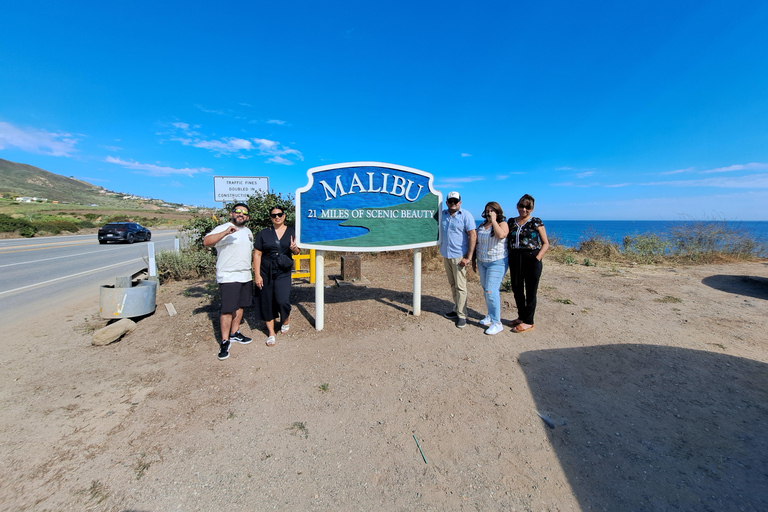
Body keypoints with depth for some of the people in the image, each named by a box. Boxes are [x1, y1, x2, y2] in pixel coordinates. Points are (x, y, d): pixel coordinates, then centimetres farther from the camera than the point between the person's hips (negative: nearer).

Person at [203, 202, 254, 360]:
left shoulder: (248, 231, 15)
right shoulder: (222, 229, -10)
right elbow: (206, 242, -25)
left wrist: (254, 272, 22)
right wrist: (225, 233, -39)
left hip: (245, 276, 7)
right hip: (228, 277, -7)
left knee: (240, 306, 14)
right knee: (227, 309, -5)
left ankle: (234, 333, 29)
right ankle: (224, 341, 6)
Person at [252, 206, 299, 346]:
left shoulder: (291, 232, 5)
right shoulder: (264, 233, 2)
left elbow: (296, 252, 9)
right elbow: (257, 254, 0)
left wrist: (294, 248, -16)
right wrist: (257, 275, -5)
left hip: (283, 273, 0)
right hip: (266, 273, 1)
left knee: (282, 300, -13)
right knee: (267, 302, 6)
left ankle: (286, 319, 23)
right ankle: (271, 332, 24)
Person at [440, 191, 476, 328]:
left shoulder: (466, 215, -6)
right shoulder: (443, 214, 9)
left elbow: (473, 236, -11)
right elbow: (441, 234, 21)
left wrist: (468, 257, -16)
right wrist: (442, 250, 3)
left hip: (459, 256, -6)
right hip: (446, 255, 6)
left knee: (460, 286, -3)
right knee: (452, 285, 14)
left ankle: (462, 315, 4)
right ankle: (456, 309, 25)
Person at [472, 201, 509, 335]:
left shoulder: (502, 224, -6)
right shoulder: (481, 226, 11)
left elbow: (501, 235, -29)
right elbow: (476, 243, 16)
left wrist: (494, 221, -19)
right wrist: (473, 260, 15)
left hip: (497, 262, -6)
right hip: (482, 262, 7)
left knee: (491, 291, -12)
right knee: (485, 290, 12)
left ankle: (497, 323, -3)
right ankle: (491, 316, 28)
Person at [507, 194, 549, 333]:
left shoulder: (536, 222, -2)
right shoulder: (511, 222, 10)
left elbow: (545, 243, -2)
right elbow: (507, 240, 15)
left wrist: (537, 259, -13)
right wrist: (508, 257, 3)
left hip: (531, 259, -5)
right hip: (515, 259, 5)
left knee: (530, 291, 4)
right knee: (517, 289, 13)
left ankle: (528, 322, 16)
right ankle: (521, 316, 30)